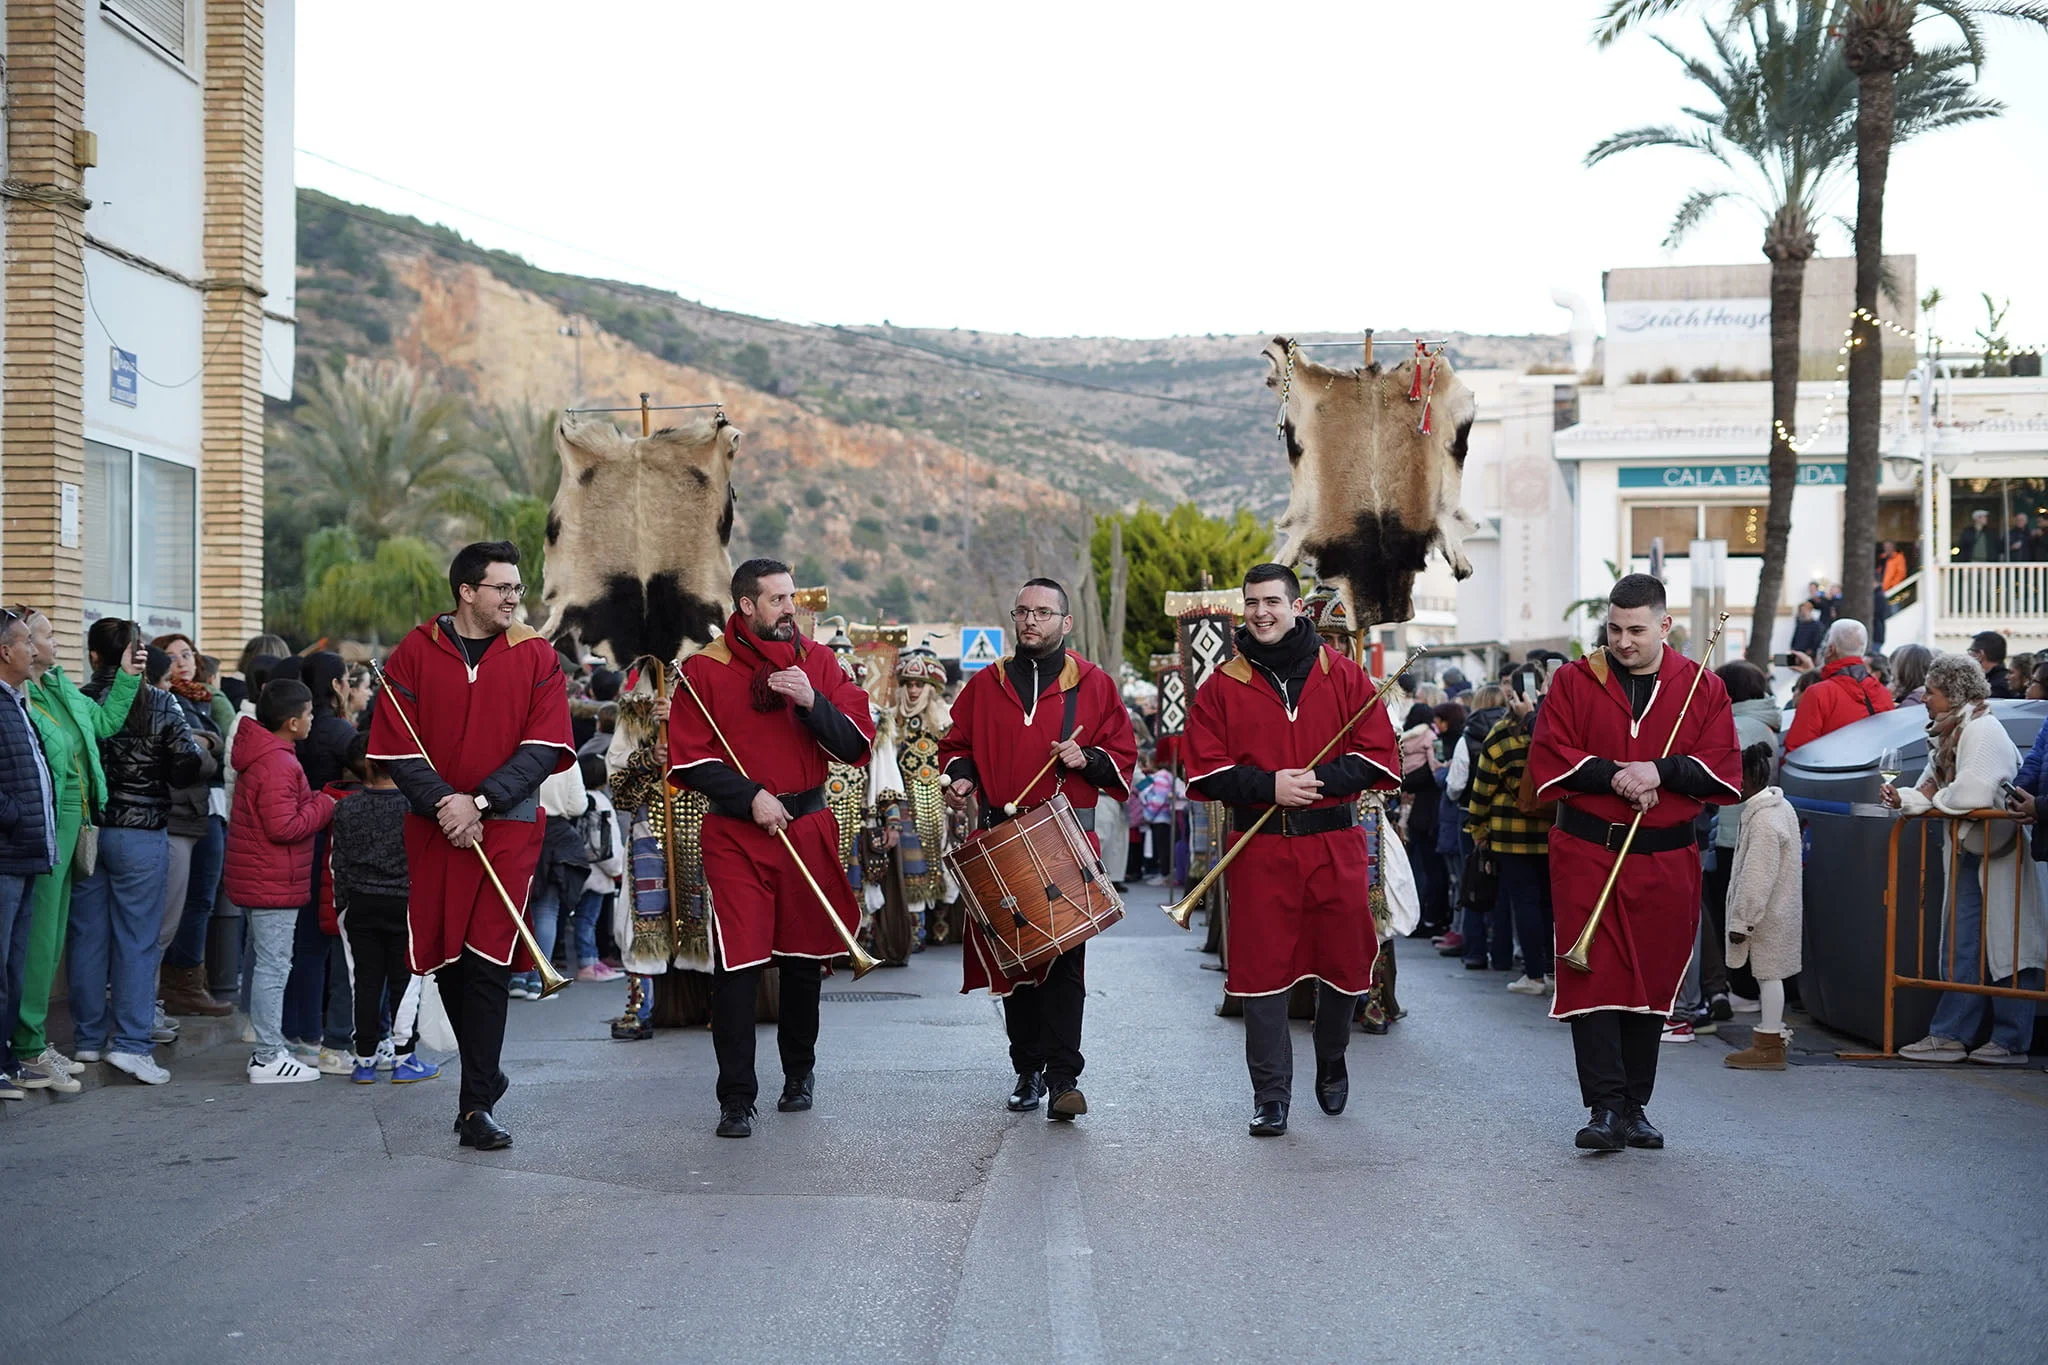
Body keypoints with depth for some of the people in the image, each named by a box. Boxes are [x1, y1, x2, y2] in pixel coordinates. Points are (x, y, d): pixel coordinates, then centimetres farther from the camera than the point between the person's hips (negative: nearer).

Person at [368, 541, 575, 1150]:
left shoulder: (536, 657, 3)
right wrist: (444, 803, -13)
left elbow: (544, 746, -4)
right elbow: (396, 745, -1)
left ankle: (477, 1105, -6)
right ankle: (485, 1072, 28)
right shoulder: (415, 652, 2)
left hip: (509, 825, -1)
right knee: (446, 959, 7)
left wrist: (480, 801, -14)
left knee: (490, 962, -10)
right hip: (434, 827, 2)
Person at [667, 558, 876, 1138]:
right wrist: (750, 797, -15)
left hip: (809, 828, 3)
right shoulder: (704, 669, -1)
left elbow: (856, 746, 0)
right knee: (738, 964, -11)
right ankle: (736, 1099, -5)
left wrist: (811, 703, -16)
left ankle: (799, 1073, 33)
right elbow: (689, 760, -4)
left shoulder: (817, 662, 7)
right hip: (735, 835, -3)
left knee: (804, 958, 13)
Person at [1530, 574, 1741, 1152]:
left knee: (1653, 982, 8)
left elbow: (1724, 772, -1)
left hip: (1667, 859, 2)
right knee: (1594, 978, -9)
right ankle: (1606, 1109, -9)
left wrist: (1659, 771, -16)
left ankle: (1635, 1106, 19)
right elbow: (1547, 760, -3)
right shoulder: (1574, 682, 3)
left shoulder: (1702, 689, 5)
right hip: (1587, 852, -2)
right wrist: (1613, 773, -16)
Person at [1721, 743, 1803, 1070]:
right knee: (1769, 975, 14)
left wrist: (1742, 921, -19)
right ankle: (1772, 1037, 21)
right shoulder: (1781, 807, 11)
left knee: (1768, 974, -4)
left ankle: (1769, 1046, 0)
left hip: (1768, 915, -10)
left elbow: (1757, 877, -23)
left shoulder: (1762, 820, -22)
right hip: (1779, 909, 10)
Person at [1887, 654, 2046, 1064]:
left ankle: (2011, 1042, 0)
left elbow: (1975, 793, -25)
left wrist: (1933, 800, -8)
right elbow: (1933, 789, 16)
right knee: (1962, 948, 9)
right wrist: (1905, 799, -4)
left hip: (1996, 853, -10)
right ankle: (1950, 1035, 12)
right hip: (1968, 853, 10)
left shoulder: (1982, 730, -15)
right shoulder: (1948, 734, 15)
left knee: (2007, 948, -4)